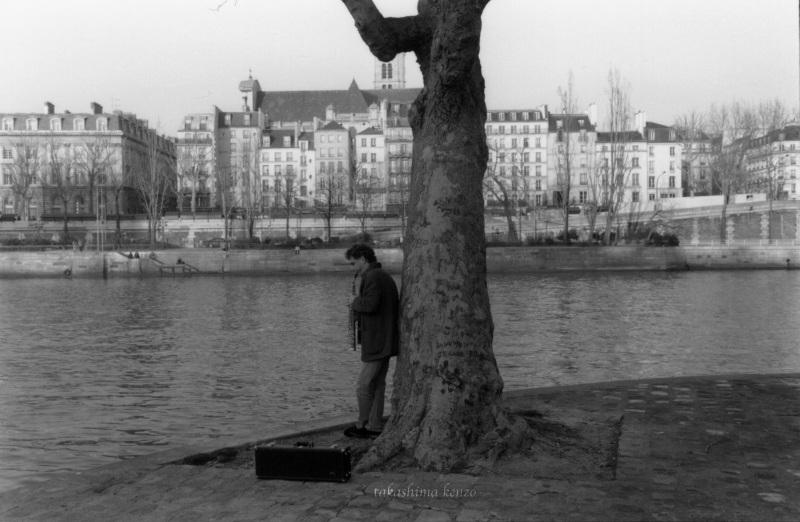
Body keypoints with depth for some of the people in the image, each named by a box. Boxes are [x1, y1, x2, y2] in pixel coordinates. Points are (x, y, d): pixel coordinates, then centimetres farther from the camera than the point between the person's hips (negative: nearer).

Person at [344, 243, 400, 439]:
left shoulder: (372, 277, -14)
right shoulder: (385, 276, 17)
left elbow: (371, 304, -28)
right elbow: (396, 307, 21)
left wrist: (355, 302, -9)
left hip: (375, 342, -10)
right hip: (386, 340, 10)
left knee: (364, 386, -2)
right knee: (378, 384, 12)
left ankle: (362, 426, 7)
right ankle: (374, 427, 17)